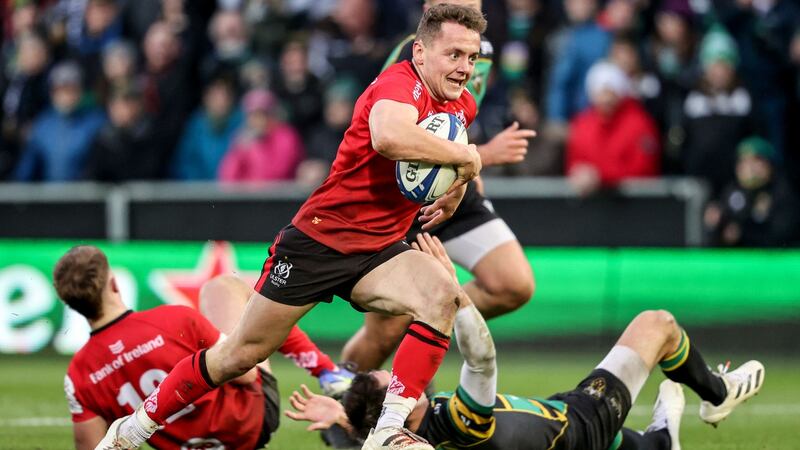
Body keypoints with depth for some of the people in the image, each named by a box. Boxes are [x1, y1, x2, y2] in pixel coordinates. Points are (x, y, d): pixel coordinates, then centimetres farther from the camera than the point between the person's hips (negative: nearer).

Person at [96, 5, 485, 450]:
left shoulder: (462, 105, 5)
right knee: (242, 353, 3)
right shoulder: (402, 83, -19)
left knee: (442, 294, -26)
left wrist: (456, 187, 9)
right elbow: (388, 136, -44)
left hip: (378, 253, 6)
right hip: (318, 240, -6)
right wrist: (463, 155, -31)